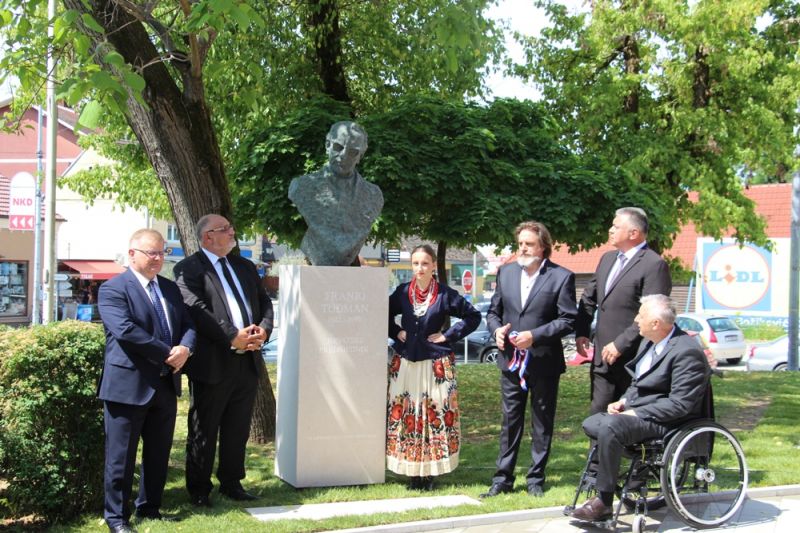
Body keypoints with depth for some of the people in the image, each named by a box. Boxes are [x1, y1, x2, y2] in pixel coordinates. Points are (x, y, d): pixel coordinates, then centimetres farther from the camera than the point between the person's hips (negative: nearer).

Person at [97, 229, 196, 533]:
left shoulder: (170, 289, 15)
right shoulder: (113, 289, -8)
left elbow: (188, 324, 11)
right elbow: (126, 330, -21)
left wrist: (185, 348, -12)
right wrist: (168, 353, -18)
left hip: (166, 384, 7)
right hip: (128, 385, -7)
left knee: (159, 453, 14)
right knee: (121, 456, 2)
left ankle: (149, 508, 28)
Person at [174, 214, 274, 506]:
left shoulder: (245, 266, 16)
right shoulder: (189, 269, -7)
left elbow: (264, 302, 13)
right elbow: (197, 310, -18)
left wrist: (263, 330, -7)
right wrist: (233, 337, -22)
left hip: (248, 361, 7)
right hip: (213, 363, -6)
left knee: (238, 429, 15)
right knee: (204, 430, 6)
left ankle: (231, 482, 28)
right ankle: (199, 489, 18)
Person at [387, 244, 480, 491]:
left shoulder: (446, 294, -3)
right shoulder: (402, 292, 5)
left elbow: (473, 316, 3)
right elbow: (385, 315, 21)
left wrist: (449, 335, -4)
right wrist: (396, 332, 5)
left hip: (436, 365, -3)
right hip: (405, 364, 3)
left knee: (436, 417, -4)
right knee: (404, 416, 1)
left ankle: (429, 472, 4)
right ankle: (413, 472, 10)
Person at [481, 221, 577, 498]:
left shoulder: (561, 277, -7)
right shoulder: (506, 272, 7)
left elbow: (567, 320, -10)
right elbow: (493, 311, 14)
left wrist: (534, 335, -19)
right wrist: (496, 329, -7)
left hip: (544, 363, -3)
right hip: (511, 361, 4)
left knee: (542, 423, 9)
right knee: (510, 421, 10)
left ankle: (536, 478, 21)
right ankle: (502, 479, 17)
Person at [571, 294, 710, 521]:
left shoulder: (687, 352, -19)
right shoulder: (649, 342, 10)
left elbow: (679, 404, -23)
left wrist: (636, 413, -21)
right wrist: (624, 401, 2)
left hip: (665, 420, -10)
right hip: (637, 410, 10)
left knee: (609, 428, -29)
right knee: (590, 424, 0)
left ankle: (604, 502, -19)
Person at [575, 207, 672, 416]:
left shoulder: (654, 265, -13)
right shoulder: (607, 258, 13)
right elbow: (589, 298, 20)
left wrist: (621, 345, -19)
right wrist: (581, 332, 9)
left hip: (632, 359, -7)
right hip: (603, 356, 7)